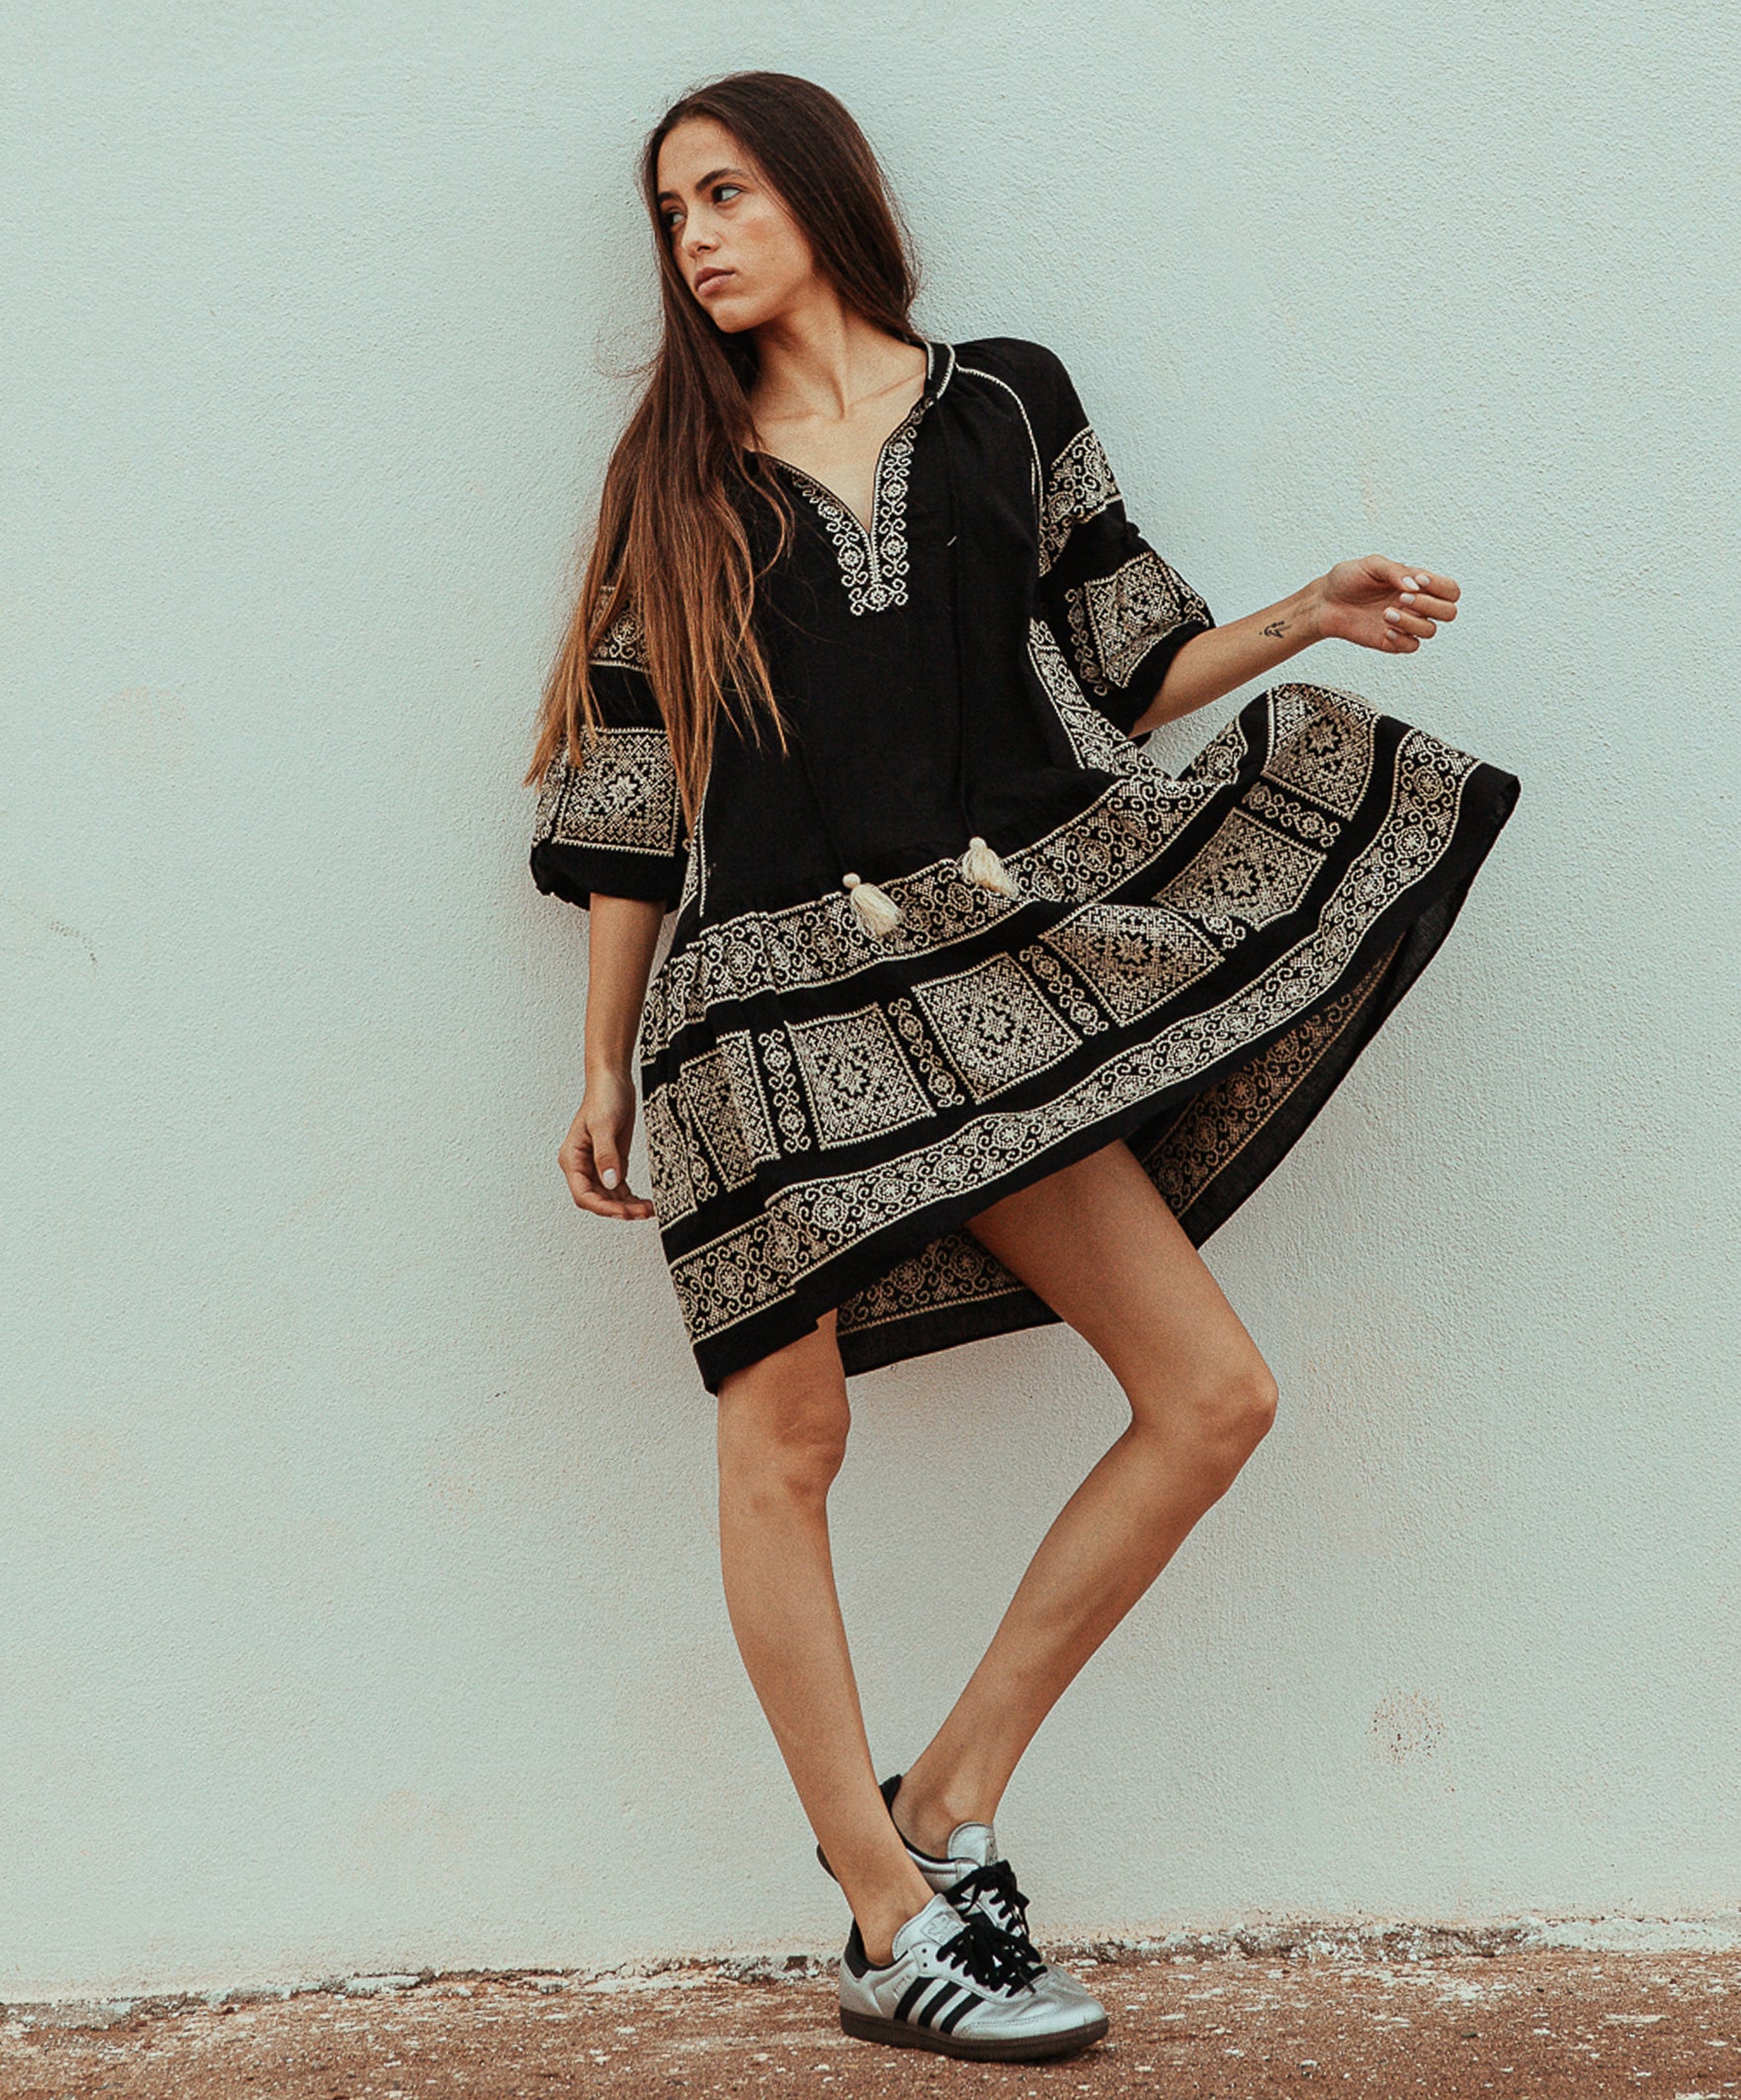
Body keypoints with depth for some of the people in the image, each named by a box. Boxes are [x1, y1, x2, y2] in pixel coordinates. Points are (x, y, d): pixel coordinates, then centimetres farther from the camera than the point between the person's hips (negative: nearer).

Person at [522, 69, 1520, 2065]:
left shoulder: (1004, 403, 12)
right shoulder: (677, 473, 10)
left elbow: (1119, 674, 16)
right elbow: (629, 791, 9)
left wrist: (1310, 617, 1)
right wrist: (602, 1071, 6)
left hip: (987, 977, 2)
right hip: (775, 1002, -2)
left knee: (1213, 1394, -4)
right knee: (783, 1445, -4)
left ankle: (942, 1800, 8)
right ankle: (897, 1931, 8)